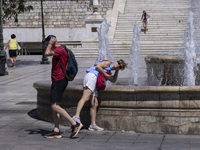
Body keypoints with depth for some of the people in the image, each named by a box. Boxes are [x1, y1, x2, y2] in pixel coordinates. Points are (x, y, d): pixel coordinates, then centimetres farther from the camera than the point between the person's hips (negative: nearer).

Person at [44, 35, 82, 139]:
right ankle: (56, 131, 8)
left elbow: (47, 53, -26)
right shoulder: (59, 50, 19)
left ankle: (75, 124, -13)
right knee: (55, 106, 8)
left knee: (54, 106, -14)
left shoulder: (60, 50, -14)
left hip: (59, 81, -11)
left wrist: (50, 43, -14)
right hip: (58, 81, 11)